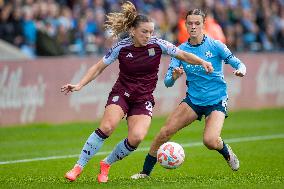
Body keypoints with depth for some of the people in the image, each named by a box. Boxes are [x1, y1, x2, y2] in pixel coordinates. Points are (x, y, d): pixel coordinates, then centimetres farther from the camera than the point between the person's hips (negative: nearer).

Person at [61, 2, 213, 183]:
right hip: (121, 94, -1)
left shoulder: (158, 44, -8)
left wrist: (203, 62, -18)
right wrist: (79, 85, -9)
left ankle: (106, 164, 3)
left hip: (144, 100, 1)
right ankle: (79, 167, -14)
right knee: (107, 127, -26)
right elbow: (98, 68, 0)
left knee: (136, 137, -22)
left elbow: (183, 55, -2)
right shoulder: (121, 48, -9)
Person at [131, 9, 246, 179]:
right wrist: (174, 76, -26)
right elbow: (167, 82, -2)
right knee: (165, 132, -11)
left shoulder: (215, 45, -8)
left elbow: (238, 64, -6)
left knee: (210, 141, -23)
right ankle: (146, 172, 3)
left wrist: (241, 70, -30)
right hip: (193, 100, 3)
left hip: (217, 101, -3)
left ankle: (227, 152, 13)